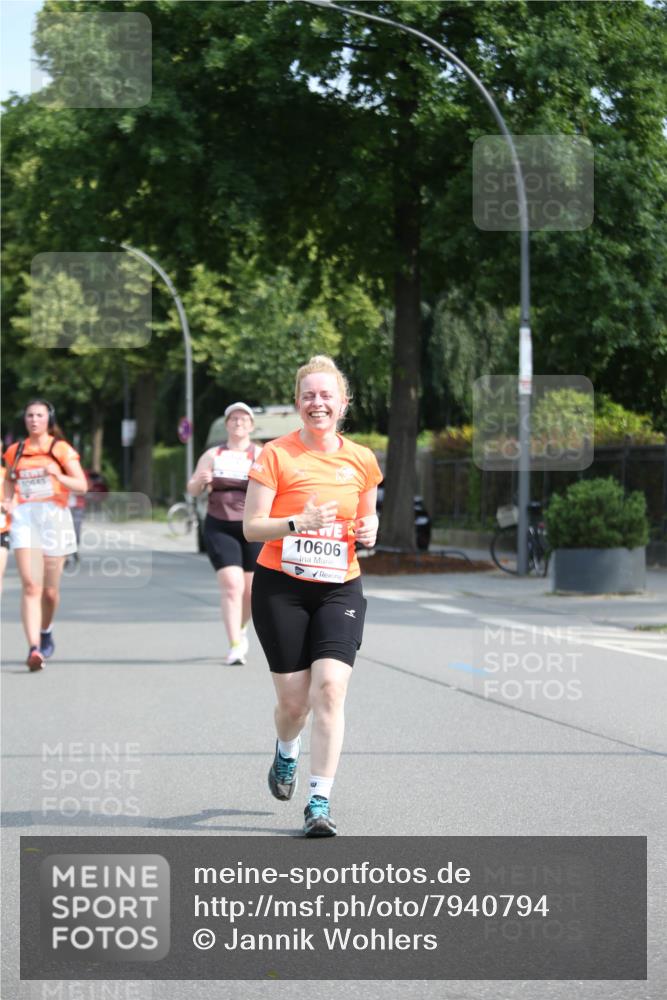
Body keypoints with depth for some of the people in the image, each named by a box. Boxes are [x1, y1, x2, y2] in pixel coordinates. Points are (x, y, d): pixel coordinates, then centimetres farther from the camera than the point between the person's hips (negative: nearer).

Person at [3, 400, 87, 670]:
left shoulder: (61, 449, 3)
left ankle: (45, 632, 36)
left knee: (50, 590, 7)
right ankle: (34, 648, -24)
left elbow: (82, 485, -1)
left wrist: (57, 474, -17)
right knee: (30, 585, -16)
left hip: (54, 516, 0)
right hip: (24, 518, 1)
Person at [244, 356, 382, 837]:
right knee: (293, 699, 3)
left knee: (330, 688, -15)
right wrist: (299, 523, -24)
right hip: (281, 587, -2)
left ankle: (319, 802, -11)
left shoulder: (361, 460, 6)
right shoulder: (276, 455, -5)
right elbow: (251, 527, -8)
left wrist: (369, 529, 0)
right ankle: (286, 752, 40)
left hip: (340, 589, 2)